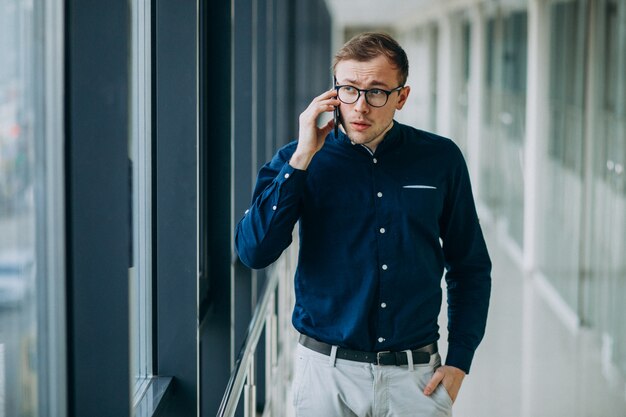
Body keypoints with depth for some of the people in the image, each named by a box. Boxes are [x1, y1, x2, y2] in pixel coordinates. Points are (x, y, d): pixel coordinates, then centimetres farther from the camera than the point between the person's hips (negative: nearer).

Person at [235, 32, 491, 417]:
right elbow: (254, 252, -15)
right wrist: (302, 159, -17)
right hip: (327, 371, 0)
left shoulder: (440, 159, 0)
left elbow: (470, 267, 8)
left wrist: (459, 362, 0)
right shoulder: (298, 161, -2)